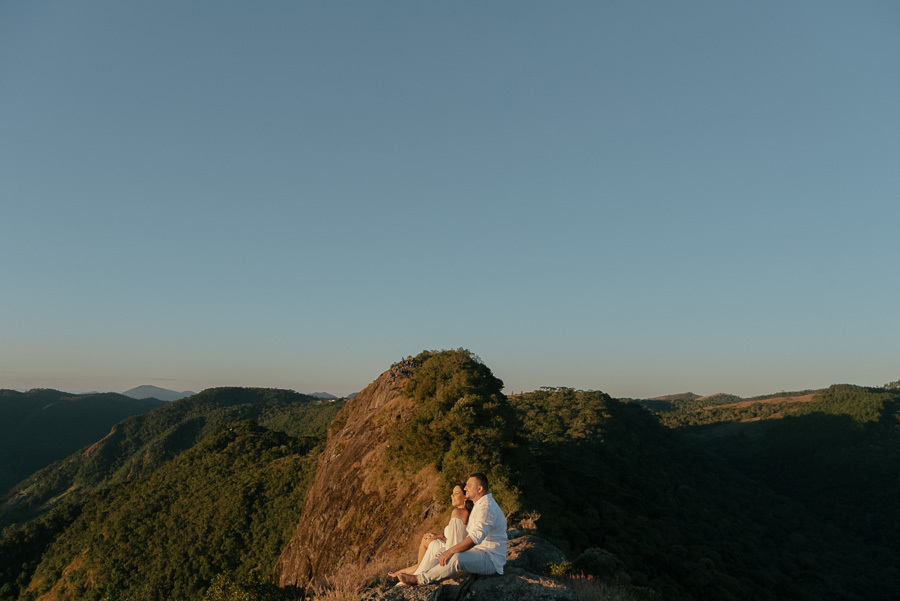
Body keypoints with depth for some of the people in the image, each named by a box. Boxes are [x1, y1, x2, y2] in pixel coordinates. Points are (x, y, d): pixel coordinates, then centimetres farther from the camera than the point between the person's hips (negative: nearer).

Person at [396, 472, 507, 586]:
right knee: (434, 551, 0)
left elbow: (476, 537, -30)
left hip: (491, 559, -10)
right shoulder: (478, 505, 18)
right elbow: (465, 531, 28)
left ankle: (419, 579, -25)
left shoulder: (487, 508, -18)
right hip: (475, 552, 10)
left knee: (456, 559, -37)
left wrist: (450, 551, -29)